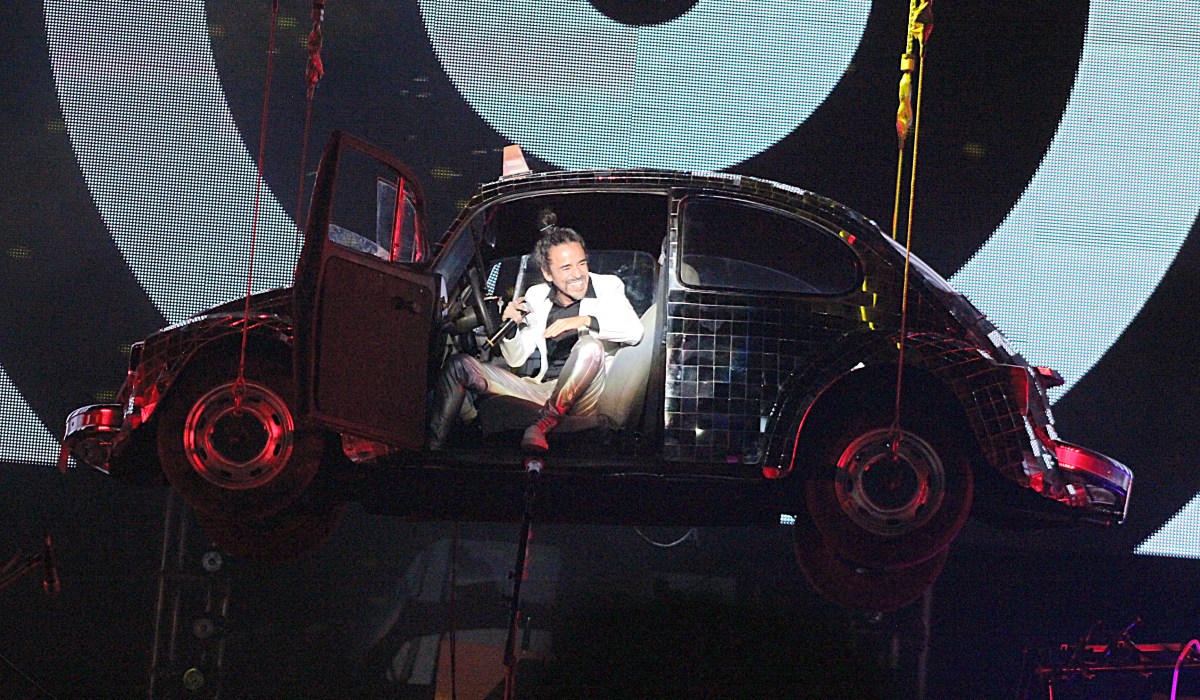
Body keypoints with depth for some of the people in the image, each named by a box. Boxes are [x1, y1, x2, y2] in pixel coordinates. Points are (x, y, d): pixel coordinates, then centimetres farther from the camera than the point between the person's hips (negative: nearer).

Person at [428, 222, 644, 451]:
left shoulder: (607, 286, 2)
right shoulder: (537, 296, 12)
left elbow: (634, 332, -16)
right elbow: (516, 360, 16)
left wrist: (586, 321, -29)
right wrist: (512, 327, -5)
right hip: (543, 388, 5)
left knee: (590, 346, -36)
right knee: (459, 365, -3)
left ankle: (540, 427, -35)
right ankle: (432, 446, -12)